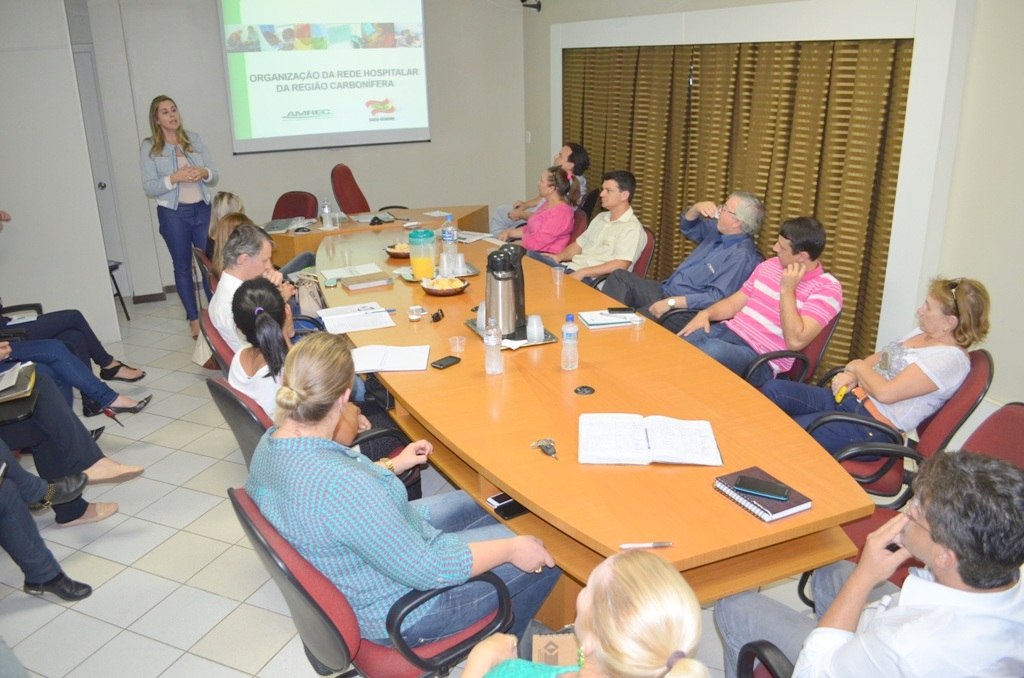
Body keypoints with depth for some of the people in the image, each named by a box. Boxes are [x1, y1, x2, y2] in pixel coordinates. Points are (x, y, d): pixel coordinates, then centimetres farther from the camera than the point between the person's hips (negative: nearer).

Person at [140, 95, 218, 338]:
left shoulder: (194, 139, 7)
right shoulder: (149, 148, -1)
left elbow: (214, 175, 7)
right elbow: (149, 187, -7)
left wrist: (203, 173, -14)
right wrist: (175, 178, -20)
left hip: (202, 209, 2)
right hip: (173, 213, -2)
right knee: (183, 266, 7)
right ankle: (194, 319, 14)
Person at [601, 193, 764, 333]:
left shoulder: (742, 256, -19)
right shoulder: (717, 231, 10)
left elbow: (717, 297, -27)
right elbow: (687, 226, 26)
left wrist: (672, 302, -28)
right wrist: (696, 208, 3)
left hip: (687, 311, -10)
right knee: (619, 277, -3)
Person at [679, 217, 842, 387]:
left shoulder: (827, 288, -8)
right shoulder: (770, 265, 13)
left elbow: (795, 341, -18)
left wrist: (787, 290, -16)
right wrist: (706, 313, -1)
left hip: (760, 357, -6)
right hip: (728, 330, 6)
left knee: (712, 350, -38)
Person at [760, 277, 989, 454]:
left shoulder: (950, 358, -17)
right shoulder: (923, 333, 12)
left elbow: (885, 393, -23)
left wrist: (859, 367, -4)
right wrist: (850, 375, -1)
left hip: (874, 429, -9)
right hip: (853, 396, 9)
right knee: (773, 390, -6)